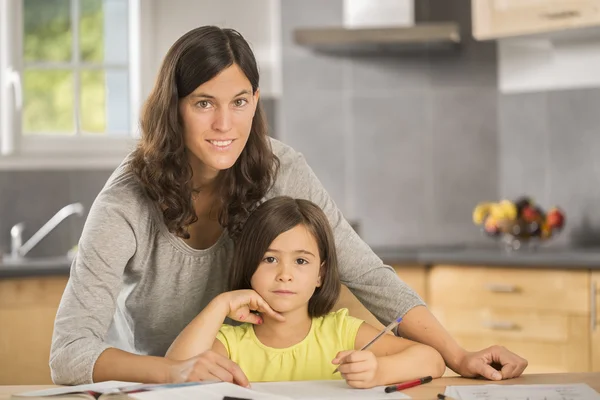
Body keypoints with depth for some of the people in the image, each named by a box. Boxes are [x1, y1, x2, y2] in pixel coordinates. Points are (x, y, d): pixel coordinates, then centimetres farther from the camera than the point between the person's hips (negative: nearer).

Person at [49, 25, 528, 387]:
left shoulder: (280, 171, -13)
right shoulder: (126, 206, -24)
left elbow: (368, 276, -11)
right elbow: (68, 354, -30)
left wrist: (459, 357, -23)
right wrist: (178, 369, -48)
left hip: (244, 382, 2)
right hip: (144, 386, -2)